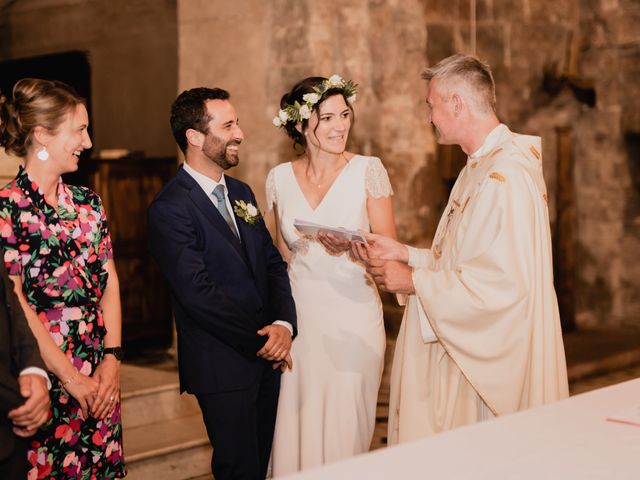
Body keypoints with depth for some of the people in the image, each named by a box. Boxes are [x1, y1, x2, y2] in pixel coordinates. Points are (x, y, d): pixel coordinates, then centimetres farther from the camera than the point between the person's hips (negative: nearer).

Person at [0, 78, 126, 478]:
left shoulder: (88, 203, 9)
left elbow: (110, 284, 8)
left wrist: (112, 359, -4)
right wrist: (71, 378, -13)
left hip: (100, 382, 6)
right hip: (43, 385, -6)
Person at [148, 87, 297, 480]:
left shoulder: (241, 192, 12)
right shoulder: (170, 208, -14)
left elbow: (274, 263, 10)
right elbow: (198, 292, -19)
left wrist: (284, 324, -8)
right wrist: (261, 339, -13)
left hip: (268, 356, 7)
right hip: (222, 364, -7)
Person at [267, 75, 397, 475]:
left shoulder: (368, 170, -5)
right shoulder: (280, 178, 4)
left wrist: (350, 246, -23)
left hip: (352, 318, -2)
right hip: (300, 317, 3)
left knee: (344, 432, 3)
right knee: (297, 430, 7)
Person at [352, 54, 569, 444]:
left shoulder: (506, 177, -21)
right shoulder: (481, 167, 13)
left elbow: (503, 282, -27)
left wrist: (415, 281, -17)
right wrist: (404, 254, 7)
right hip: (468, 349, 10)